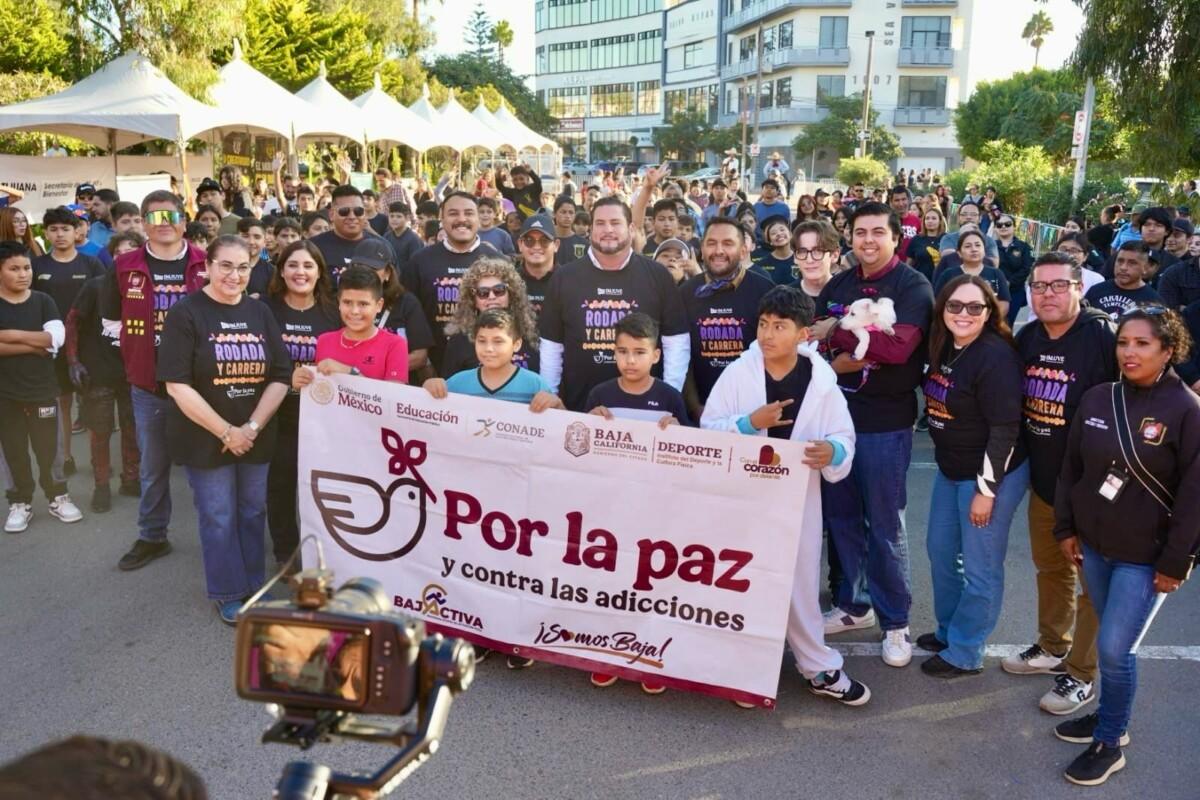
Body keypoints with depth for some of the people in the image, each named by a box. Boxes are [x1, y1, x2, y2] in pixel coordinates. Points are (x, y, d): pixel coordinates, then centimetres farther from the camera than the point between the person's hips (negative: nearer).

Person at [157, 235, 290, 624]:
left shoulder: (260, 313, 4)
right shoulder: (185, 313, -9)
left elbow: (281, 377, 1)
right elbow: (177, 385, -15)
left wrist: (252, 427, -11)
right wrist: (226, 431, -16)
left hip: (256, 437, 4)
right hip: (206, 438, -4)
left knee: (253, 511, 14)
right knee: (218, 517, 6)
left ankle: (253, 585, 30)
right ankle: (228, 593, 22)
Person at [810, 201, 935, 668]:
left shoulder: (913, 287, -7)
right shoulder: (837, 286, 11)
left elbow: (898, 347, -22)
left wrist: (837, 332, -16)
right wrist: (841, 362, -14)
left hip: (885, 423, -5)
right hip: (835, 414, 5)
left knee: (884, 524, 2)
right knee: (840, 515, 12)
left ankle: (895, 620, 17)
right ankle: (853, 604, 29)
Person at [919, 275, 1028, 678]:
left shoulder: (997, 356, -21)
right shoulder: (944, 348, 4)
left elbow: (1005, 429, -21)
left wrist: (986, 490, -19)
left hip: (992, 474, -9)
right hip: (950, 470, 9)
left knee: (980, 567, 3)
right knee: (940, 551, 19)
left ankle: (964, 653, 17)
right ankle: (948, 630, 37)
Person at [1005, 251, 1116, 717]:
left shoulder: (1105, 339, -19)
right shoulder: (1027, 338, 2)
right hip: (1043, 478, 7)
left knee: (1095, 578, 8)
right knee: (1050, 567, 21)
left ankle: (1081, 675, 20)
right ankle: (1053, 649, 40)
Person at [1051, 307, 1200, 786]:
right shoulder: (1096, 399, 0)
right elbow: (1071, 469, 8)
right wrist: (1066, 528, 7)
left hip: (1146, 556, -4)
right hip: (1095, 544, 4)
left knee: (1115, 647, -2)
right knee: (1114, 641, 16)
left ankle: (1109, 743, 16)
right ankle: (1111, 716, 35)